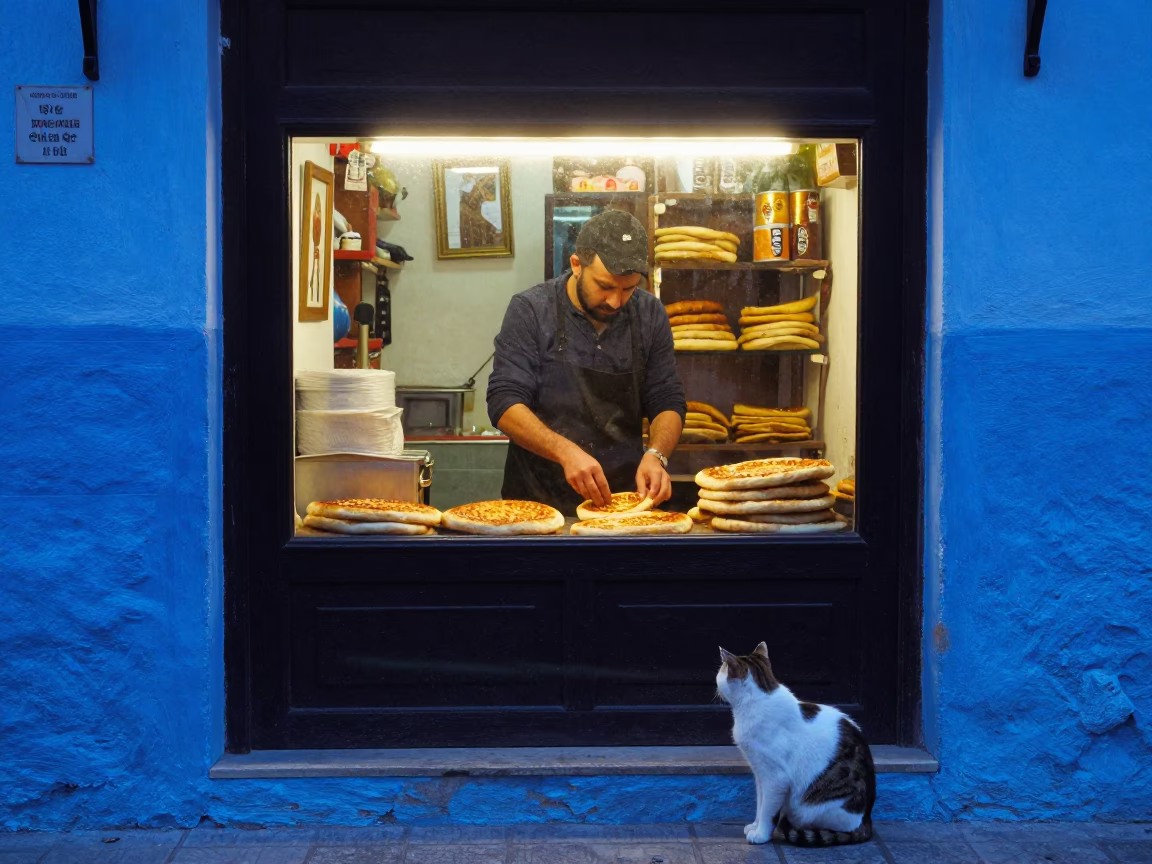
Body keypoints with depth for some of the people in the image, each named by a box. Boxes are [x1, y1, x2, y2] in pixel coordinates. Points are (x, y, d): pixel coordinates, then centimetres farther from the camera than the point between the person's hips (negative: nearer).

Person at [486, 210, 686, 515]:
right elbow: (505, 403, -9)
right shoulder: (530, 310, -5)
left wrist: (656, 454, -12)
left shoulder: (650, 314, 4)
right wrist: (566, 452, -25)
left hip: (624, 499, 2)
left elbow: (668, 403, 9)